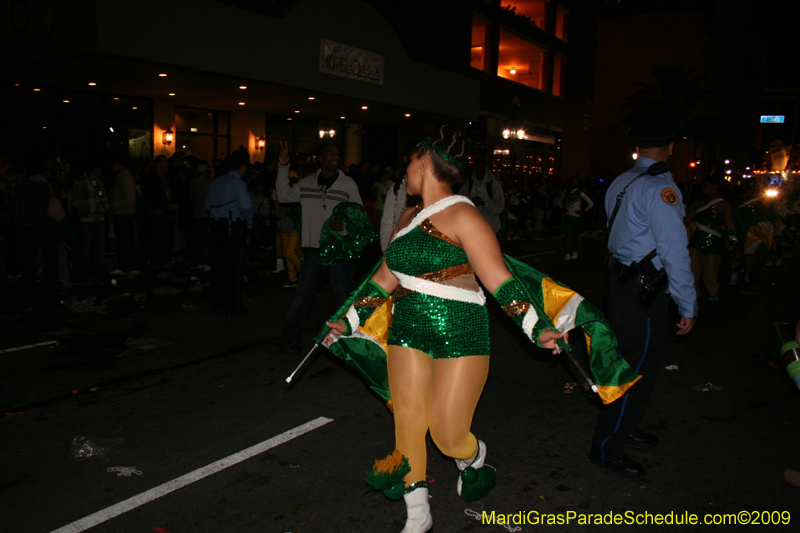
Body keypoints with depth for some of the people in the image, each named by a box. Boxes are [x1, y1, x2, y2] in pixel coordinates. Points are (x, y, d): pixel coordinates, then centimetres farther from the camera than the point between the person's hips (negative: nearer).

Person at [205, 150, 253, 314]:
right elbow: (245, 207, -18)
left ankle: (215, 302, 21)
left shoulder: (215, 182, 12)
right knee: (234, 268, 0)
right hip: (233, 229, -7)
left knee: (217, 266, 14)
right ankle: (233, 306, 5)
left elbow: (208, 205, 13)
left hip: (215, 227, 7)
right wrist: (249, 221, -1)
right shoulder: (238, 183, -10)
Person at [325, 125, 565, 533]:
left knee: (448, 436, -2)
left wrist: (536, 328, -23)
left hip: (460, 335, -6)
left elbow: (499, 280, -15)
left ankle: (475, 458, 37)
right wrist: (350, 322, 22)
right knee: (407, 424, 6)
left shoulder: (462, 216, -11)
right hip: (408, 331, 7)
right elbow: (385, 279, 19)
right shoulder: (408, 218, 12)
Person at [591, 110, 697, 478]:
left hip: (620, 278, 9)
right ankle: (606, 449, 11)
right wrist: (688, 307, -12)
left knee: (626, 360, 21)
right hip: (644, 292, -9)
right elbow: (675, 252, -19)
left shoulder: (620, 183, 8)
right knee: (639, 369, 1)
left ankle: (622, 428, 39)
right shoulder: (659, 188, -18)